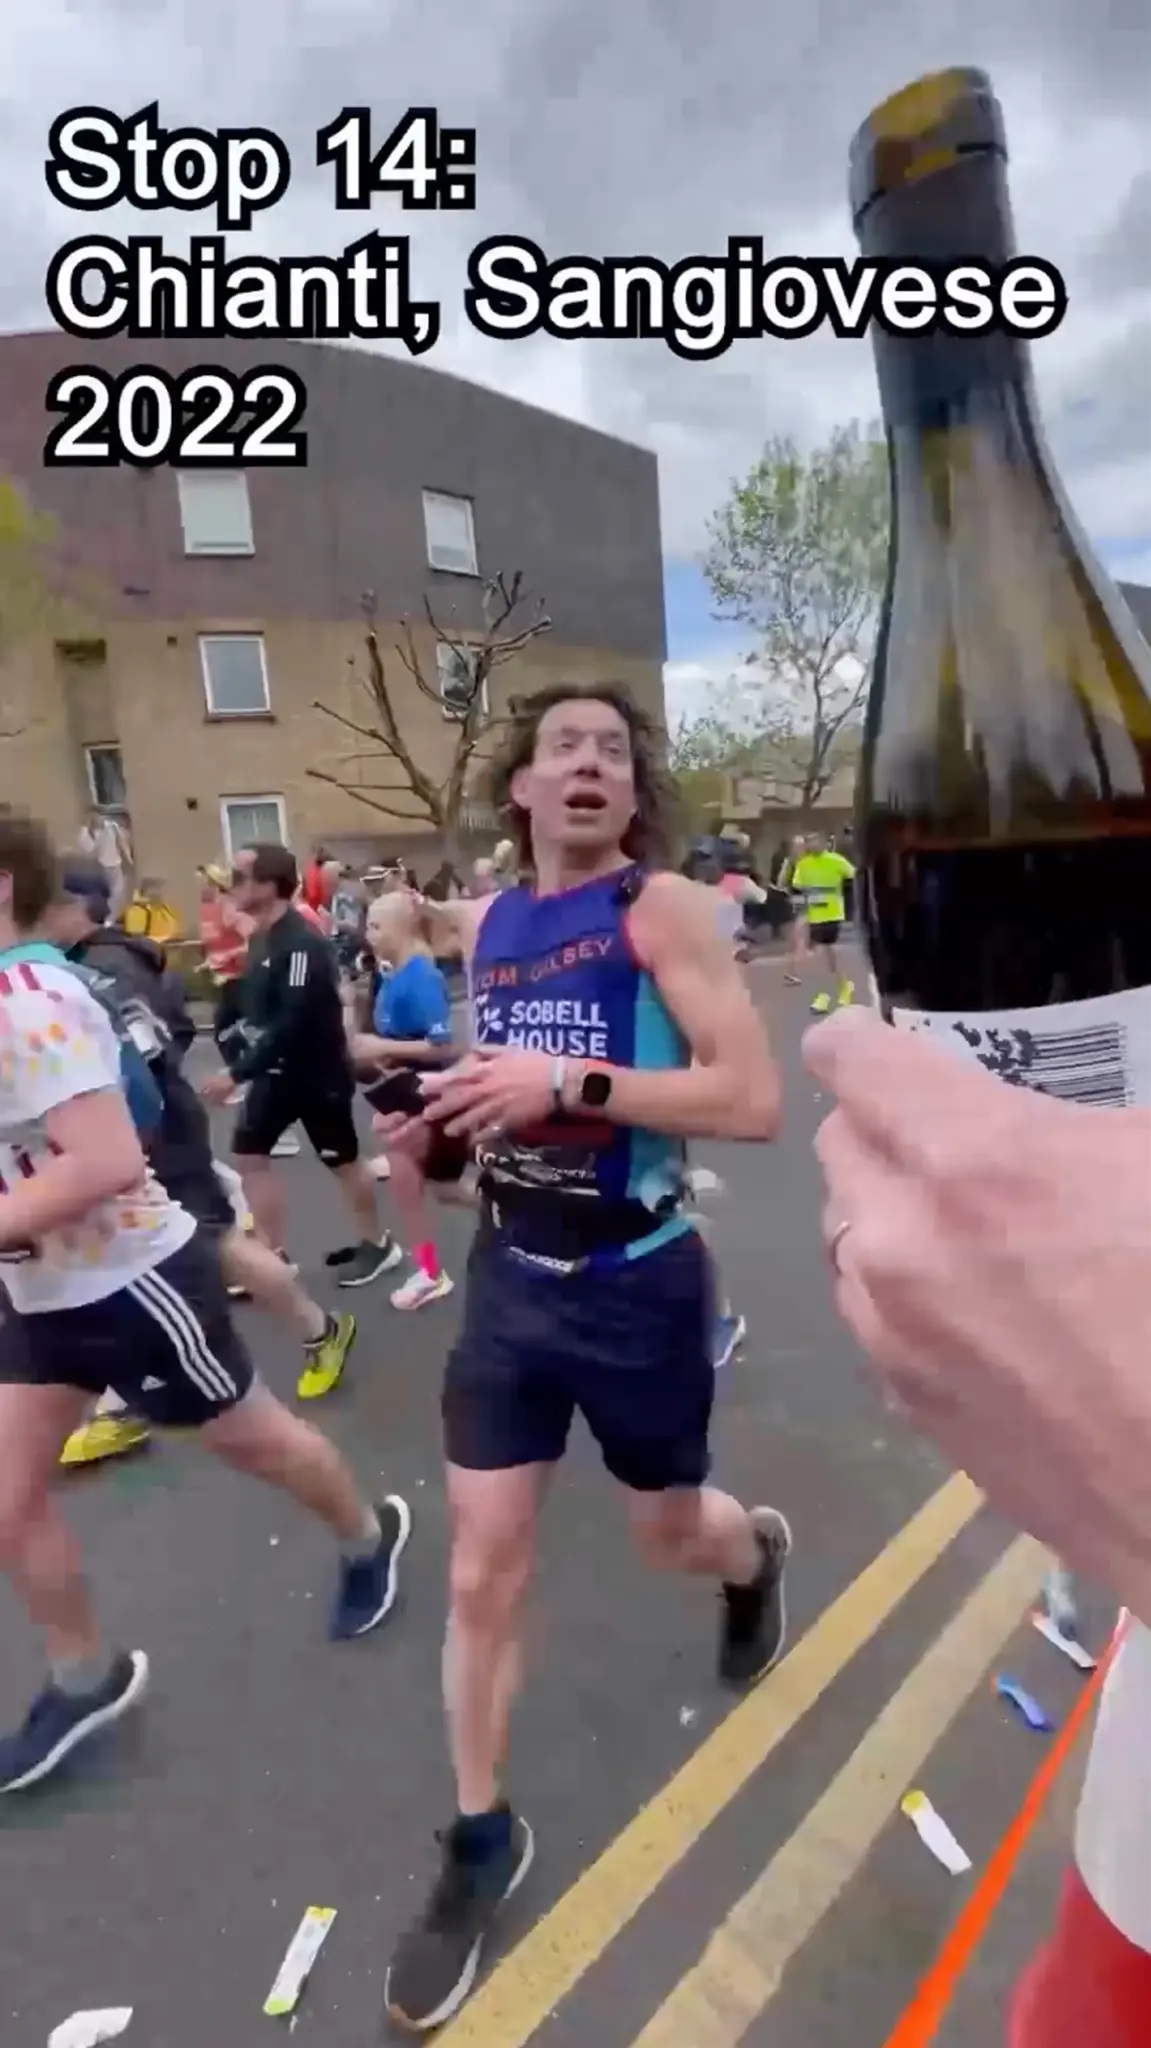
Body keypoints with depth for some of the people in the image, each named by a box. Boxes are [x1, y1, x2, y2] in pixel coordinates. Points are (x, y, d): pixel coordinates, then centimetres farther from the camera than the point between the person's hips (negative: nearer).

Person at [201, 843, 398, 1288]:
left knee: (342, 1161, 7)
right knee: (249, 1153, 7)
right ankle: (273, 1255, 18)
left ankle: (377, 1245, 28)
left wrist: (236, 1073, -26)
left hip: (319, 1073, -8)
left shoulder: (302, 944, -24)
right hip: (277, 1071, 9)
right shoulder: (261, 939, 5)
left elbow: (291, 1023, -29)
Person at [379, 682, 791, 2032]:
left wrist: (568, 1083, -28)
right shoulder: (485, 925, 4)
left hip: (637, 1286, -4)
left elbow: (755, 1100, -21)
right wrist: (452, 1109, -2)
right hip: (510, 1277, 4)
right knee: (480, 1574, 9)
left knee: (670, 1533, 21)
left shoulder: (661, 907, -13)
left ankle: (759, 1554, 58)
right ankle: (481, 1839, 35)